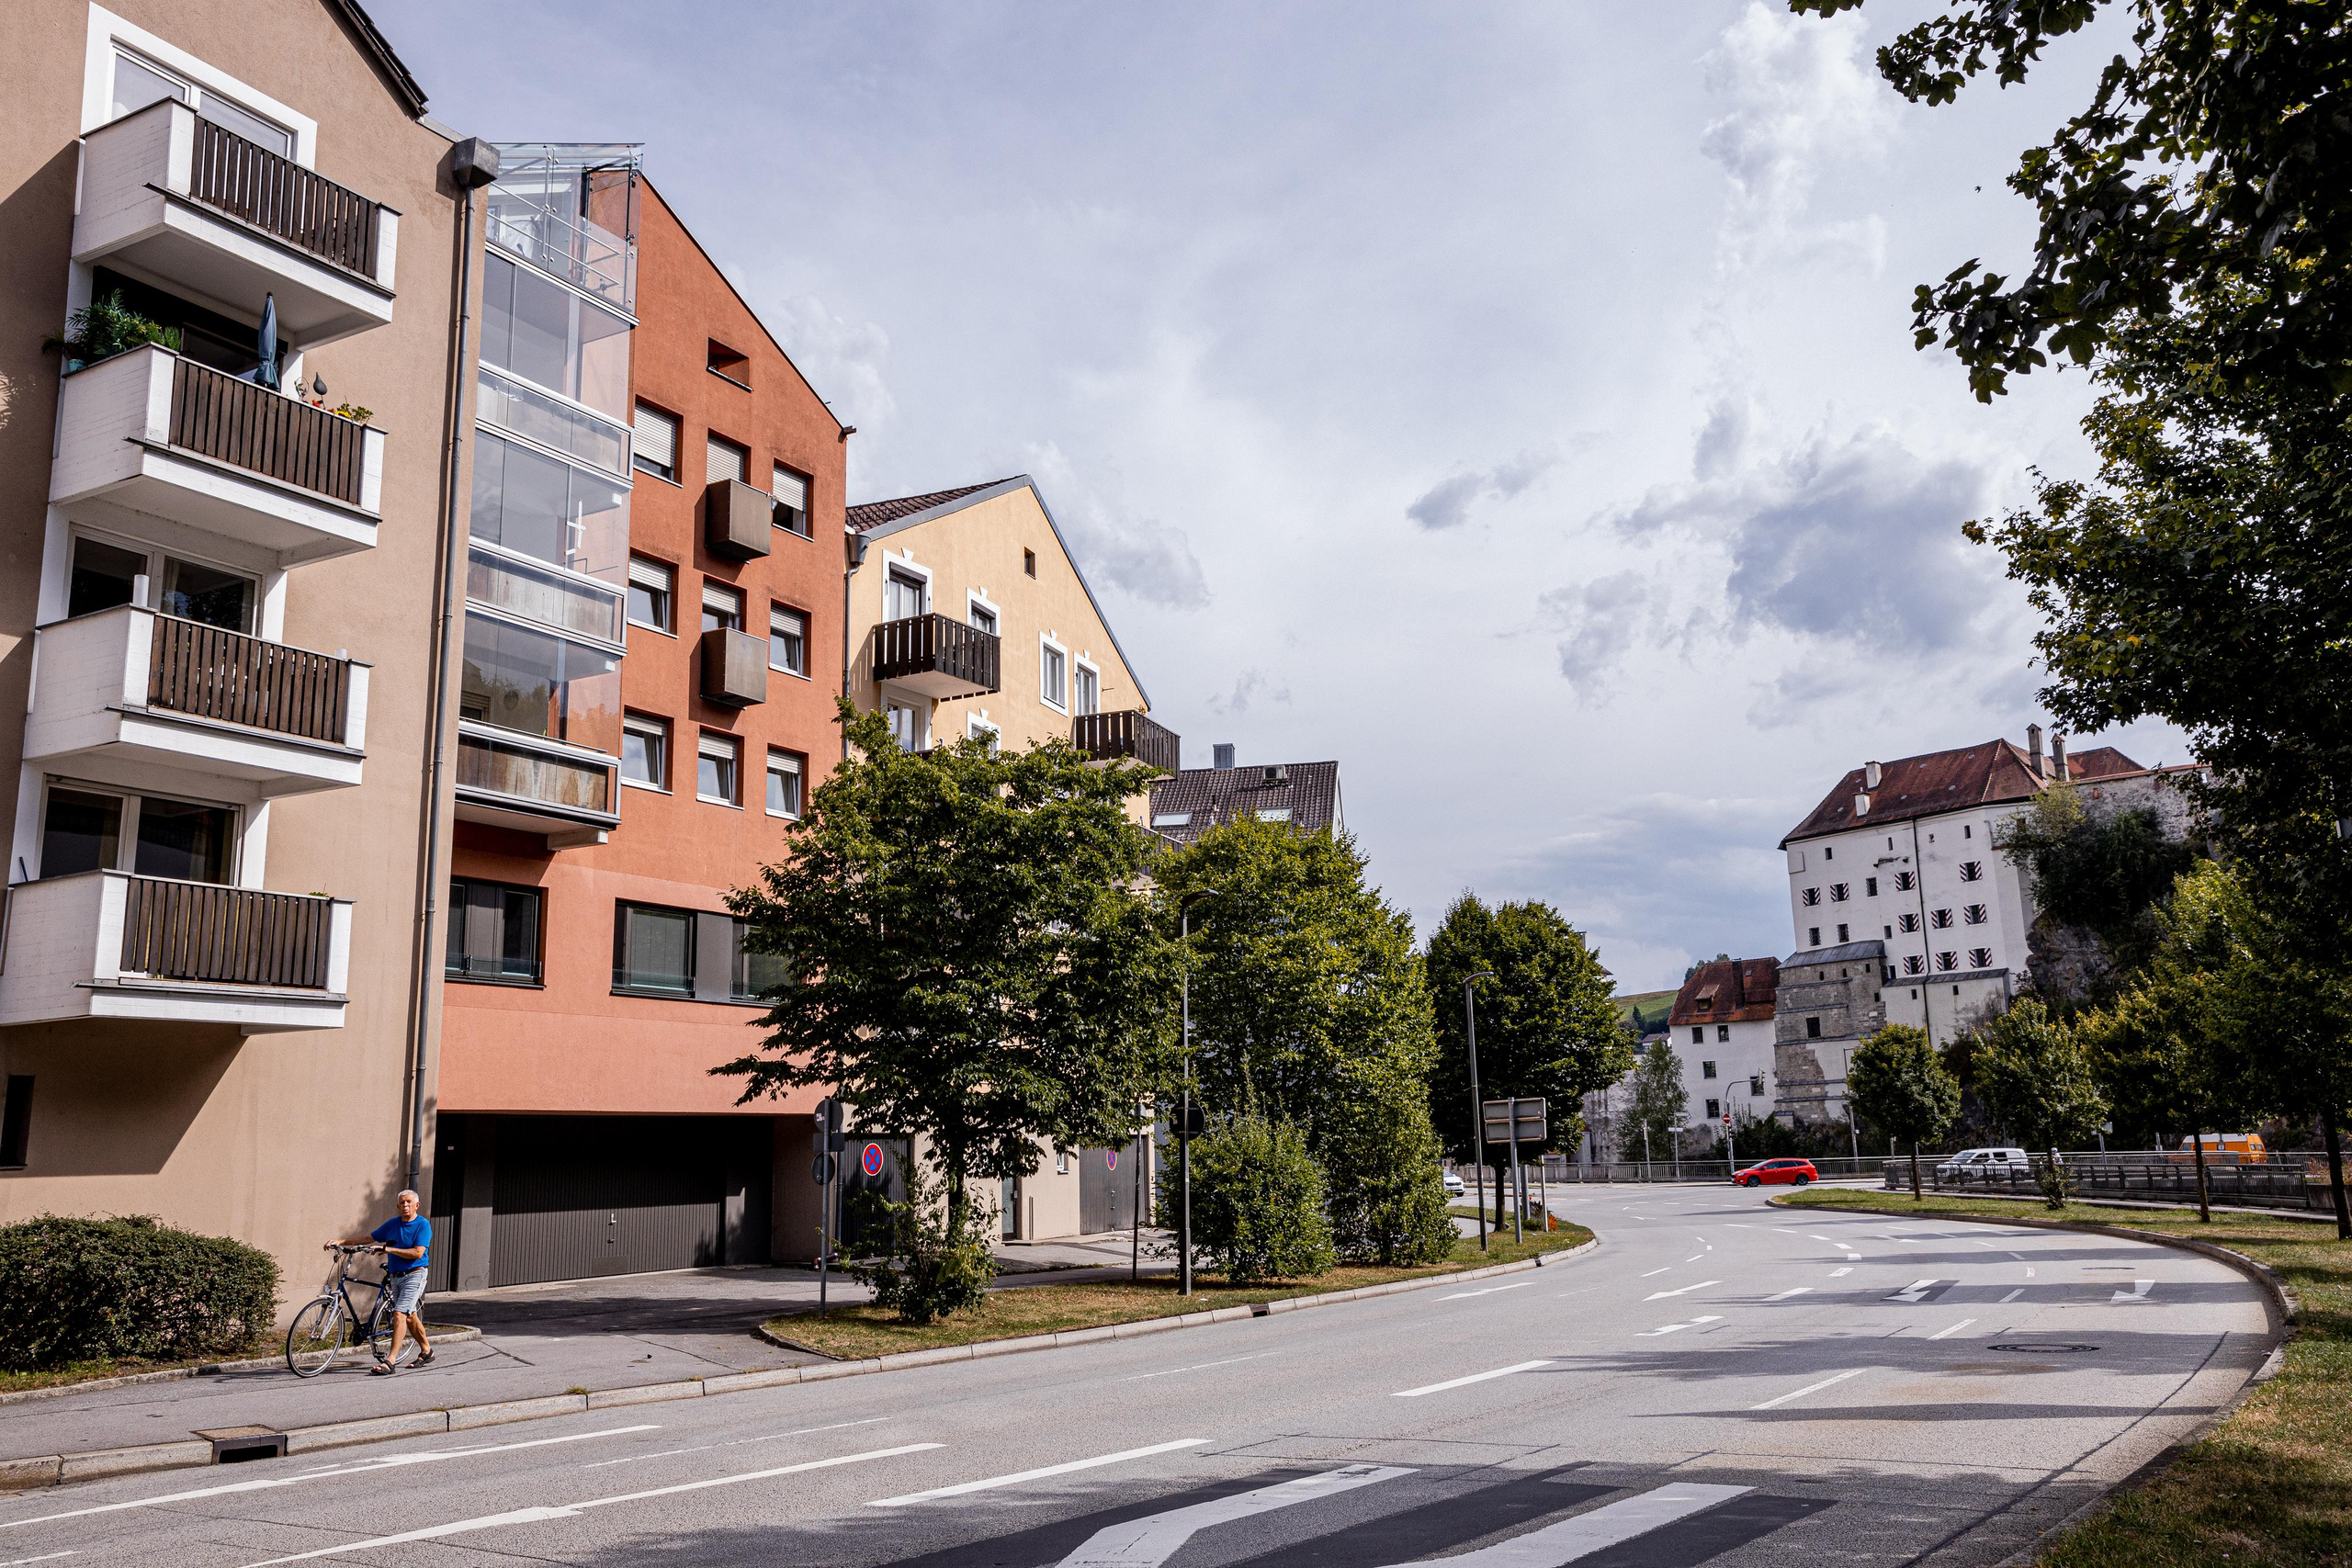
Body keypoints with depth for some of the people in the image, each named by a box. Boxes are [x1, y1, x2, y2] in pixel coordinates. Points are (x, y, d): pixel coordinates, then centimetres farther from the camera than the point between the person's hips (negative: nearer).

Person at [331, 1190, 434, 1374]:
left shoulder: (423, 1225, -10)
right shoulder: (392, 1224, 9)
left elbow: (417, 1253, -19)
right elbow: (367, 1238, 14)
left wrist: (390, 1249, -20)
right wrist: (339, 1242, 6)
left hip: (414, 1275, -7)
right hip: (395, 1277, 7)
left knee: (399, 1314, -17)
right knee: (410, 1317, 15)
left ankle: (390, 1361, -18)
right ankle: (426, 1351, 30)